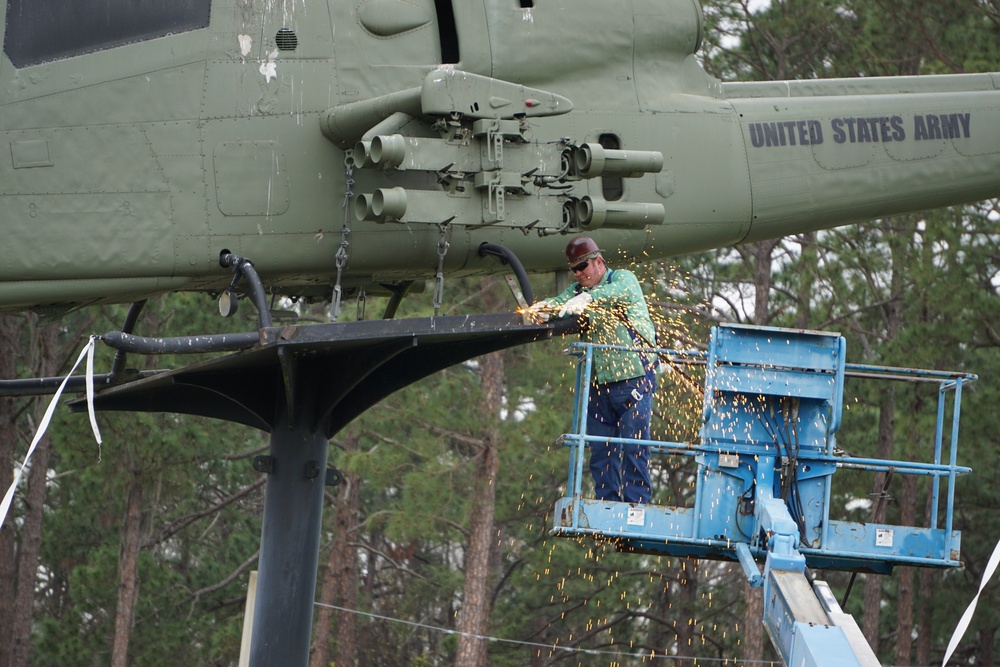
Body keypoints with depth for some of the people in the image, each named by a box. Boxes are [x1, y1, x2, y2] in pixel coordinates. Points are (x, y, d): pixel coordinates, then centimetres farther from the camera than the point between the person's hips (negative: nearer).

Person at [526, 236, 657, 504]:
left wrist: (588, 298, -40)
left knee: (634, 448, -8)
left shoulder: (623, 278, 0)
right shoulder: (577, 290, 15)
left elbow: (621, 291, -23)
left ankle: (636, 505, -7)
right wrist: (542, 308, -27)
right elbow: (559, 302, -3)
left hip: (633, 379, -6)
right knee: (601, 452, 6)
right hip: (598, 384, 6)